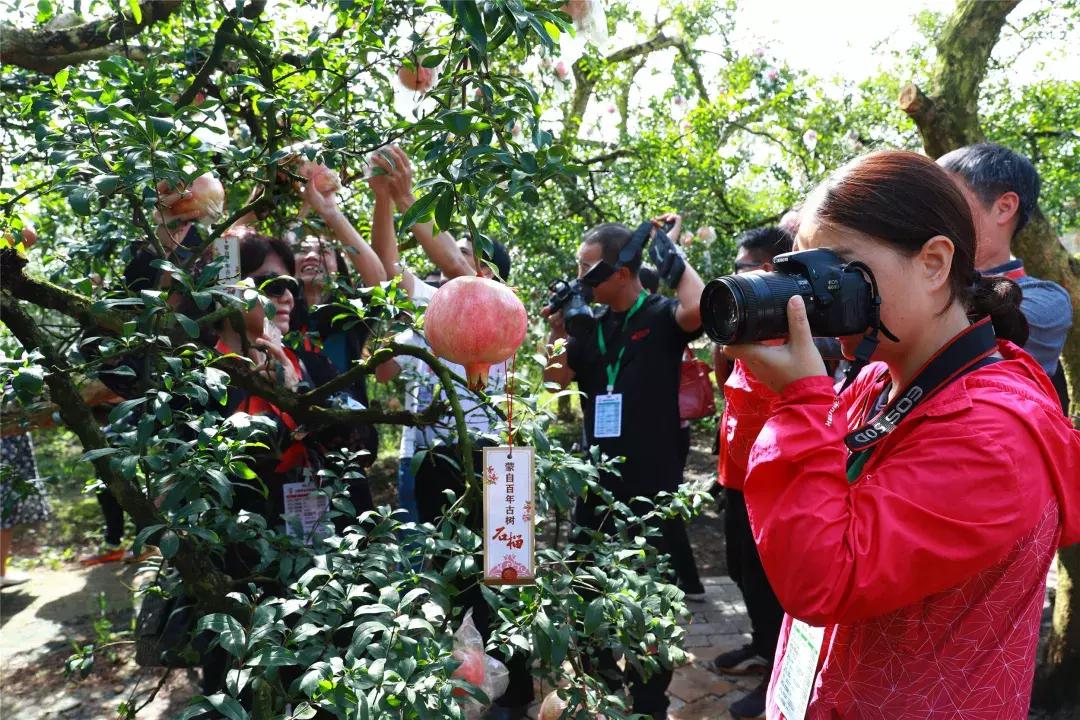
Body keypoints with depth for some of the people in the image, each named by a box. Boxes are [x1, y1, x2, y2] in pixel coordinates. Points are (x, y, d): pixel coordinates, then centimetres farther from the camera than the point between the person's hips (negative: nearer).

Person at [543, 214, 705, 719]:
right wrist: (557, 329, -3)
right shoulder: (592, 328, 10)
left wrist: (669, 251, -17)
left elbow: (697, 309, -29)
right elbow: (556, 377, 10)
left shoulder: (661, 316, -7)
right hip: (598, 483, 6)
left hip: (652, 486, -6)